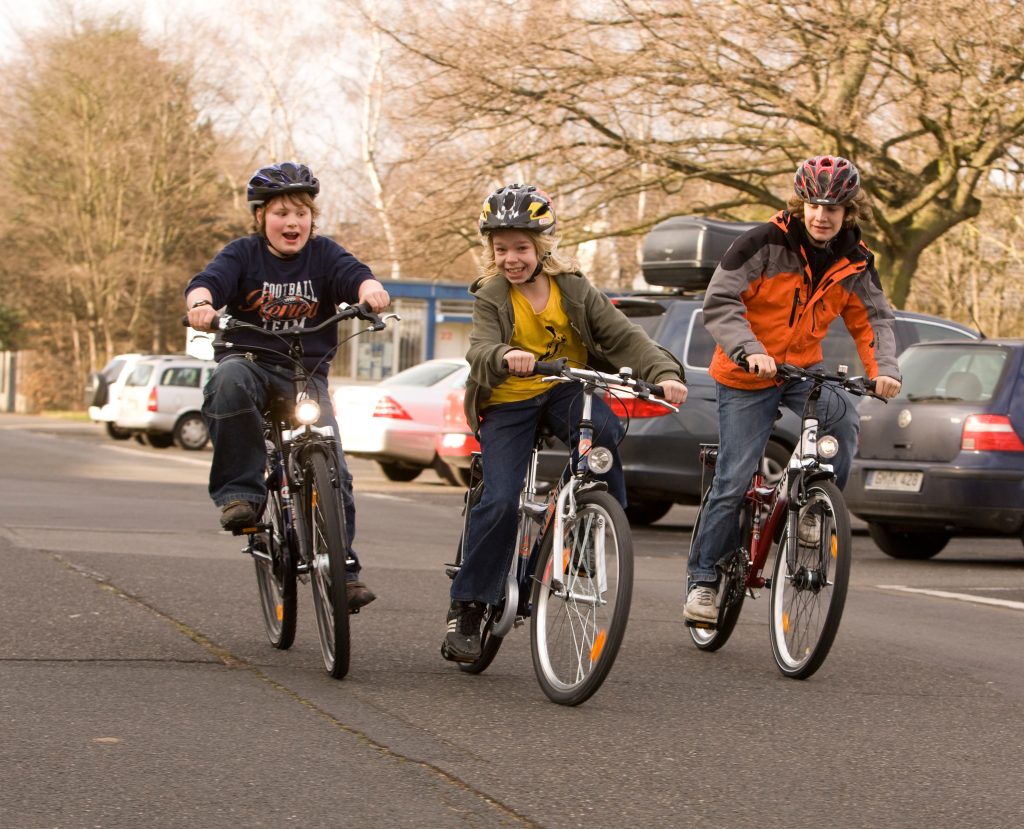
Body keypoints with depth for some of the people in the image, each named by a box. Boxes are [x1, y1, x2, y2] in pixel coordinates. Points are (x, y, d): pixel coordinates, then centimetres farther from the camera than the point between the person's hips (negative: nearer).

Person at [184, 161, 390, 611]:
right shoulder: (244, 254, 3)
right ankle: (240, 491, -28)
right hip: (250, 361, -1)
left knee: (332, 468, -13)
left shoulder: (323, 254, 6)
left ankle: (342, 566, -1)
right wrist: (200, 303, -40)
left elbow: (353, 273, -13)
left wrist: (370, 288, -39)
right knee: (230, 376, -38)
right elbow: (208, 280, -15)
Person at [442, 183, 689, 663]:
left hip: (566, 389, 1)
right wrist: (505, 357, -51)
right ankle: (466, 609, -5)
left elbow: (622, 335, -10)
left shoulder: (573, 289, -3)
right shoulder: (491, 296, -7)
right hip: (508, 404, -1)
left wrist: (665, 373, -27)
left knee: (602, 430, -35)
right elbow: (480, 348, -26)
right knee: (501, 503, -17)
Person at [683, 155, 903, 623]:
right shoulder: (765, 244, -17)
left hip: (804, 370, 3)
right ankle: (703, 577, 7)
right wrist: (751, 350, -35)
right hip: (746, 377, -3)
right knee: (734, 481, -7)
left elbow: (873, 319, 1)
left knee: (843, 419, -28)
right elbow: (719, 303, -20)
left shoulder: (855, 263, -2)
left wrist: (884, 370, -18)